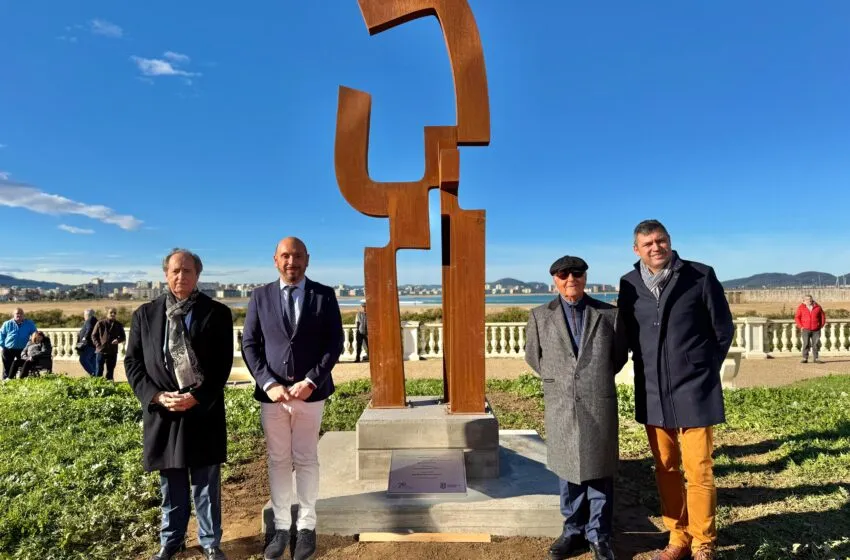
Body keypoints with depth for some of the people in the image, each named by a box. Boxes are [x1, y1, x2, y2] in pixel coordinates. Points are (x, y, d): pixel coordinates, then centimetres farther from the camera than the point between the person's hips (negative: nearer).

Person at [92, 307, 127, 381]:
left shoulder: (118, 325, 7)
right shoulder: (100, 323, 1)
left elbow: (123, 337, 12)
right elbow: (94, 335, 6)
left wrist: (118, 340, -9)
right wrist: (98, 344, -6)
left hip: (113, 352, 2)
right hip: (101, 350, -2)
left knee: (110, 371, 8)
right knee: (99, 370, 0)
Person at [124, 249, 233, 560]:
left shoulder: (217, 313, -2)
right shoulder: (145, 314, 5)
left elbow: (223, 364, -5)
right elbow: (132, 363, 3)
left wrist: (197, 398, -15)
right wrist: (157, 396, -10)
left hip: (204, 410, -2)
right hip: (162, 410, 2)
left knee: (206, 483, 9)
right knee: (170, 484, 15)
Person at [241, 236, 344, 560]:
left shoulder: (324, 295, 0)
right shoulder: (260, 297, 3)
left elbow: (334, 343, -4)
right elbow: (249, 344, 1)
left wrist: (311, 381, -14)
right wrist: (268, 383, -11)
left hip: (310, 392, -1)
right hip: (272, 393, 1)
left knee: (306, 461, 8)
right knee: (278, 461, 10)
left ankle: (306, 526, 22)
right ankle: (281, 526, 23)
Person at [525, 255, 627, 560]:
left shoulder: (609, 314, 2)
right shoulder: (540, 316, 3)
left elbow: (619, 356, 13)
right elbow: (534, 356, 13)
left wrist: (596, 379, 11)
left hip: (599, 403, 0)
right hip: (561, 405, 1)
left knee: (599, 471, 8)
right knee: (568, 469, 11)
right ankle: (573, 531, 27)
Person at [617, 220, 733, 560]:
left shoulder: (701, 276, -6)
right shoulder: (629, 285, 2)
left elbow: (723, 330, 1)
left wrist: (702, 371, 4)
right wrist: (647, 368, 8)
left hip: (693, 392, -3)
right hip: (652, 392, 3)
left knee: (699, 472, 3)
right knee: (665, 470, 13)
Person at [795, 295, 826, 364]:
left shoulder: (817, 307, 4)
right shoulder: (801, 308, 1)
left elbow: (823, 316, 12)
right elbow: (797, 317, 3)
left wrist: (821, 326, 5)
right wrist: (801, 326, -5)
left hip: (816, 330, 2)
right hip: (805, 330, -2)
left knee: (815, 344, 2)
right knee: (806, 343, -9)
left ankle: (816, 359, 9)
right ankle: (805, 358, -7)